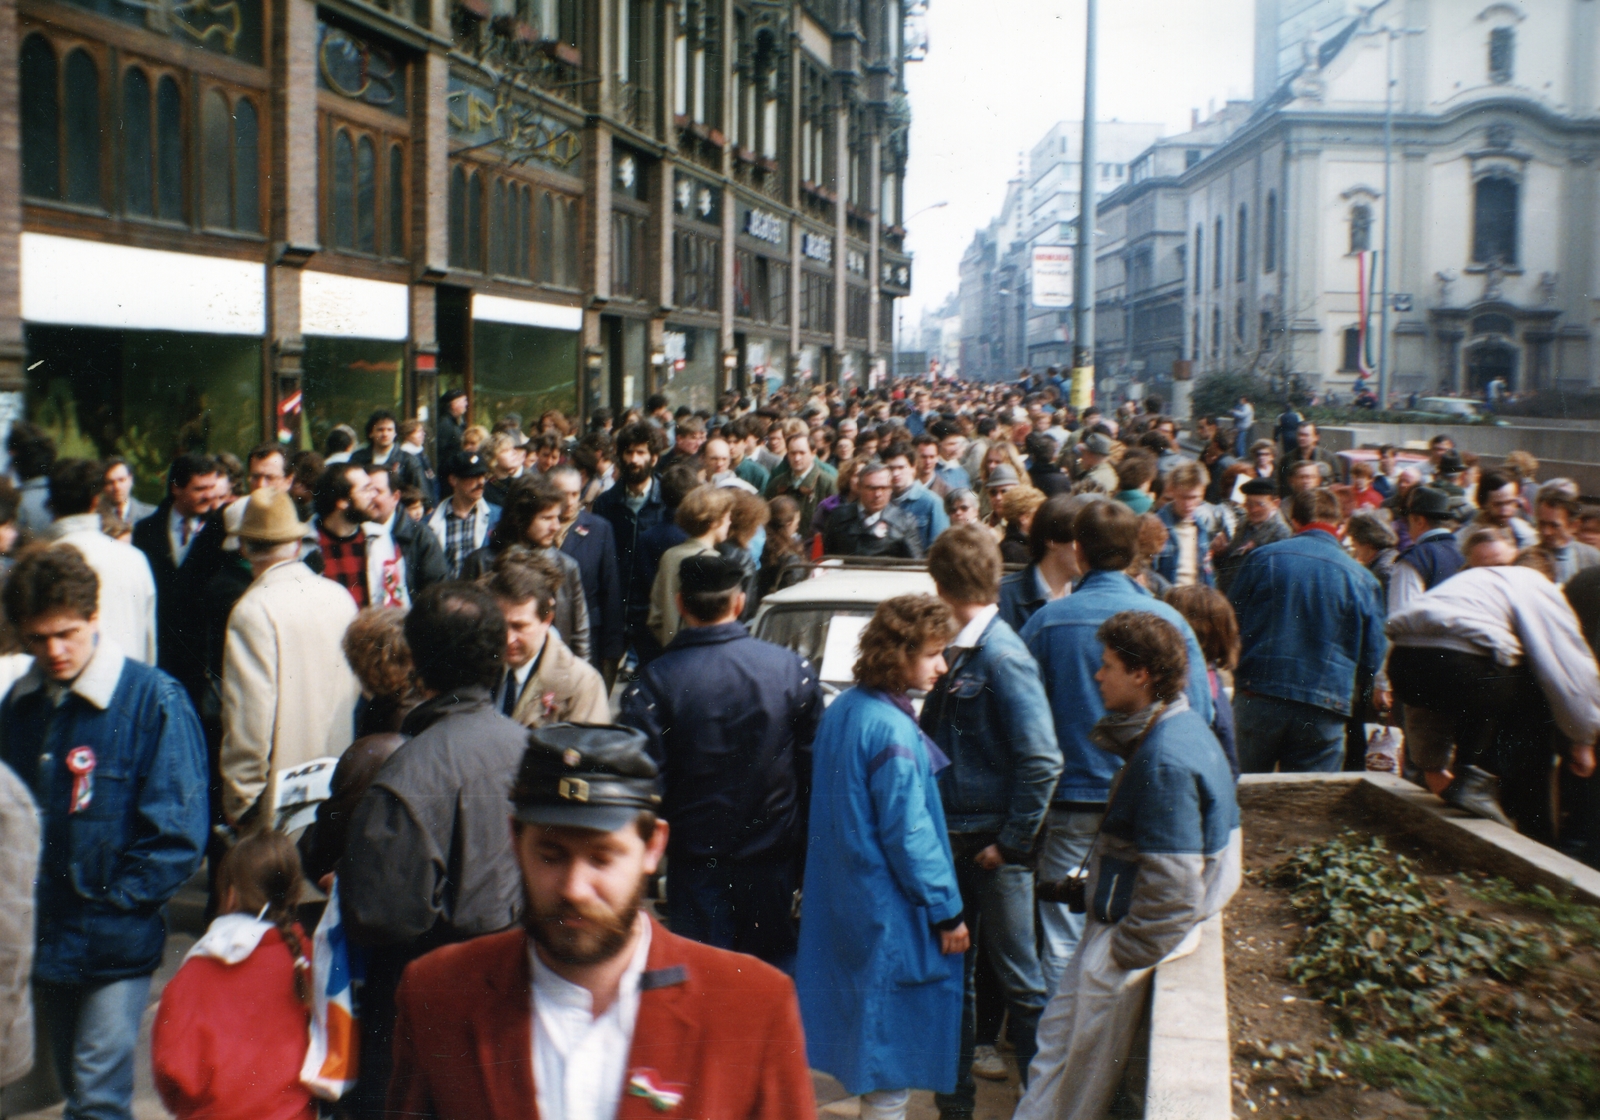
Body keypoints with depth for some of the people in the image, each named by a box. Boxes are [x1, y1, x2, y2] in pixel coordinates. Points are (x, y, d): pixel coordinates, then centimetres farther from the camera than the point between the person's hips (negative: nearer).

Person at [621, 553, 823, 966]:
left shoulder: (655, 681, -14)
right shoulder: (793, 668, -6)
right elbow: (812, 763, 1)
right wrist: (806, 847, 12)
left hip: (696, 856, -2)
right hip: (774, 852, 2)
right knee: (776, 964, 18)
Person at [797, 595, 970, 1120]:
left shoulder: (841, 711, 6)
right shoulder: (893, 731, -21)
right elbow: (909, 835, -20)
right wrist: (946, 910, -12)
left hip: (842, 896, 9)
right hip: (890, 912, -9)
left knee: (871, 1026, 21)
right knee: (895, 1036, 2)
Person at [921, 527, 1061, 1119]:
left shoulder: (1003, 656, -17)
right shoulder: (955, 652, 6)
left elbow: (1042, 762, -21)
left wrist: (1011, 841, -15)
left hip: (993, 845, -7)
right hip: (950, 839, 7)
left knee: (1018, 978, 5)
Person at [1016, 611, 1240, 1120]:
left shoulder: (1166, 761, -28)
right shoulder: (1178, 727, 4)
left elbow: (1173, 886, -28)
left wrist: (1126, 954, -17)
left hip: (1136, 929, -10)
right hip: (1116, 919, 10)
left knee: (1086, 1067, 7)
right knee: (1058, 1030, 19)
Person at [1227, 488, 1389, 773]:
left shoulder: (1263, 558, 1)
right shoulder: (1362, 578, 2)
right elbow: (1372, 654, 7)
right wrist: (1367, 691, 26)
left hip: (1258, 697, 0)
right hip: (1323, 712, 0)